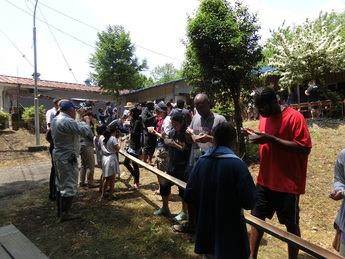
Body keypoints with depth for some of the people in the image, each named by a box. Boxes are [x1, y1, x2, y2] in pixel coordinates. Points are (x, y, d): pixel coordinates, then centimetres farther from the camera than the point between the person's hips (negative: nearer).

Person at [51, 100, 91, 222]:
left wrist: (83, 122, 7)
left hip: (58, 155, 11)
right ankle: (65, 214, 8)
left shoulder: (55, 119, 9)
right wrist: (87, 121, -11)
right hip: (67, 158, -10)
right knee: (69, 186, 0)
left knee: (61, 184, 19)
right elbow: (84, 131, -27)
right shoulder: (68, 121, -24)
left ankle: (60, 209, 31)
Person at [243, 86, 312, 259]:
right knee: (257, 217, 14)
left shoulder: (294, 117, -15)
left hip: (288, 183, -6)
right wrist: (254, 136, -4)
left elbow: (305, 148, -21)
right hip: (265, 180, 7)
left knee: (291, 224, 12)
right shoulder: (264, 117, 6)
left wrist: (270, 139, -27)